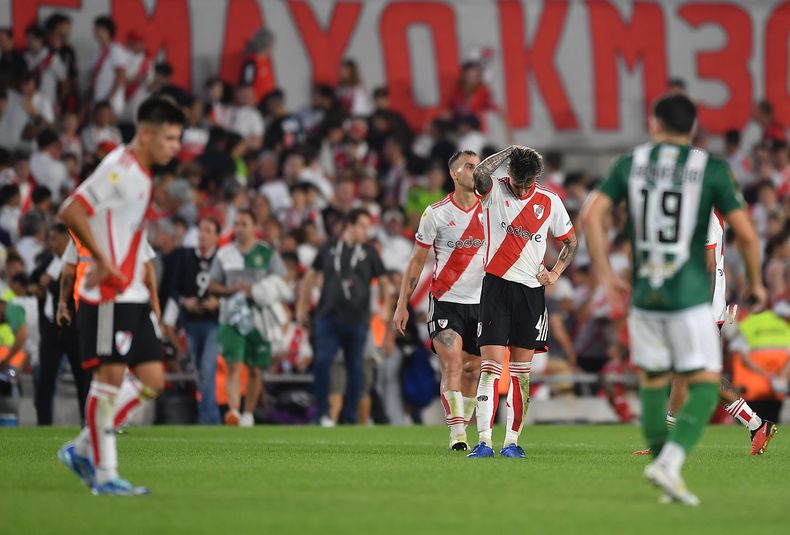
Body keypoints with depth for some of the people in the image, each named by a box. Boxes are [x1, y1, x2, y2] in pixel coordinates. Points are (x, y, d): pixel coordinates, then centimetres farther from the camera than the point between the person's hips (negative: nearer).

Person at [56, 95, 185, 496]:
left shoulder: (141, 174, 16)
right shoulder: (119, 168, -13)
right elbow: (71, 212, -23)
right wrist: (102, 260, -23)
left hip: (133, 295, 9)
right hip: (109, 296, -9)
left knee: (152, 380, 6)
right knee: (110, 376, -7)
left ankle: (83, 450, 13)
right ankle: (104, 474, -1)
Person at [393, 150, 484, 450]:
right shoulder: (436, 213, -2)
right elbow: (417, 261, 4)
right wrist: (402, 304, 2)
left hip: (480, 304, 3)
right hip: (445, 301, -3)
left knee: (472, 371, 6)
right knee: (452, 364, -18)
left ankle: (461, 430, 19)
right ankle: (457, 434, -23)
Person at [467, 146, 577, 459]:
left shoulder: (550, 202, 5)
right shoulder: (495, 191, -2)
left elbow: (570, 241, 18)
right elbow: (479, 174, -25)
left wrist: (556, 273, 4)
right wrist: (510, 152, -12)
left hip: (531, 292, 2)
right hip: (497, 286, -2)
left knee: (521, 371, 5)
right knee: (491, 367, -10)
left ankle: (512, 441, 11)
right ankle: (484, 442, -13)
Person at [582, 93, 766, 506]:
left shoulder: (631, 163, 5)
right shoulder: (710, 168, -2)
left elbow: (591, 215, -3)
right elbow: (745, 233, -5)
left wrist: (605, 274, 6)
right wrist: (755, 282, 10)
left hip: (644, 295, 3)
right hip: (690, 294, -3)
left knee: (654, 382, 17)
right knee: (705, 386, -2)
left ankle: (662, 462, 14)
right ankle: (669, 463, -21)